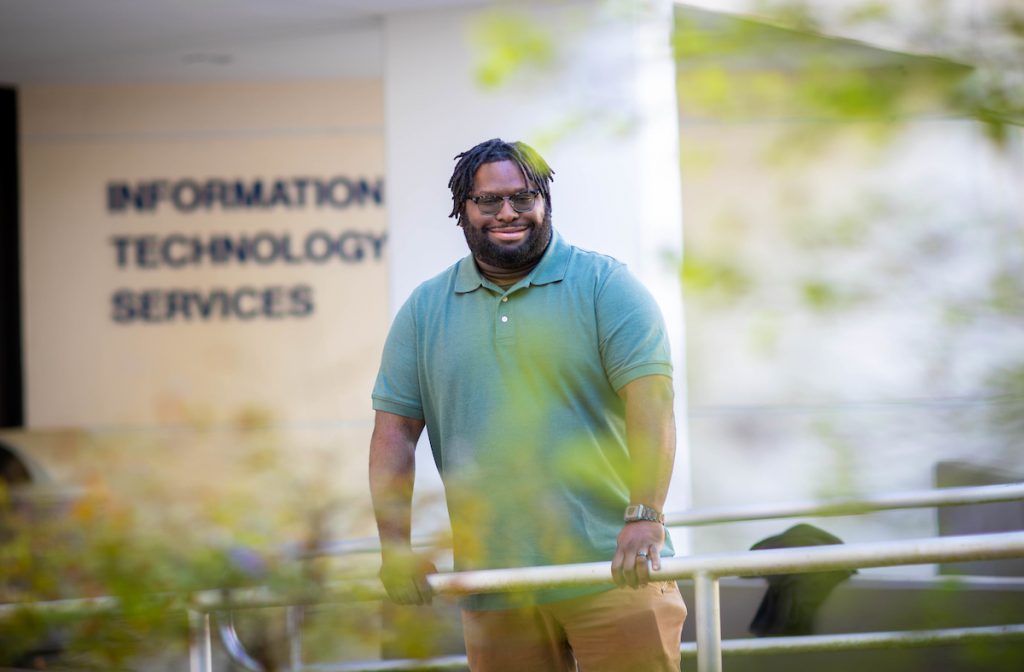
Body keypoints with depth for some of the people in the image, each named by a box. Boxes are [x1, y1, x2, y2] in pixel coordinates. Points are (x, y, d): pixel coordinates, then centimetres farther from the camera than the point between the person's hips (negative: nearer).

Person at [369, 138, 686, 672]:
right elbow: (394, 430, 10)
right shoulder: (425, 311, 12)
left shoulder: (605, 286, 1)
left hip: (612, 573, -3)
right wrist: (394, 546, 0)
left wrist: (644, 516, -23)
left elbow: (651, 399, -10)